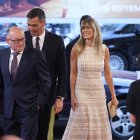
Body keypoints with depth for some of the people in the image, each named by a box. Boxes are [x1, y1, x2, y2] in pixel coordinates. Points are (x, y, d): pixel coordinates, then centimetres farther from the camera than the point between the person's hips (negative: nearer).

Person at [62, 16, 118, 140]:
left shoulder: (104, 49, 0)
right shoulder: (77, 49, -5)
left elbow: (107, 74, 4)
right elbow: (73, 74, -2)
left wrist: (113, 97, 5)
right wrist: (72, 96, -6)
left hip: (98, 93, 2)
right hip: (81, 92, -2)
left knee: (99, 127, 8)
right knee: (80, 128, 2)